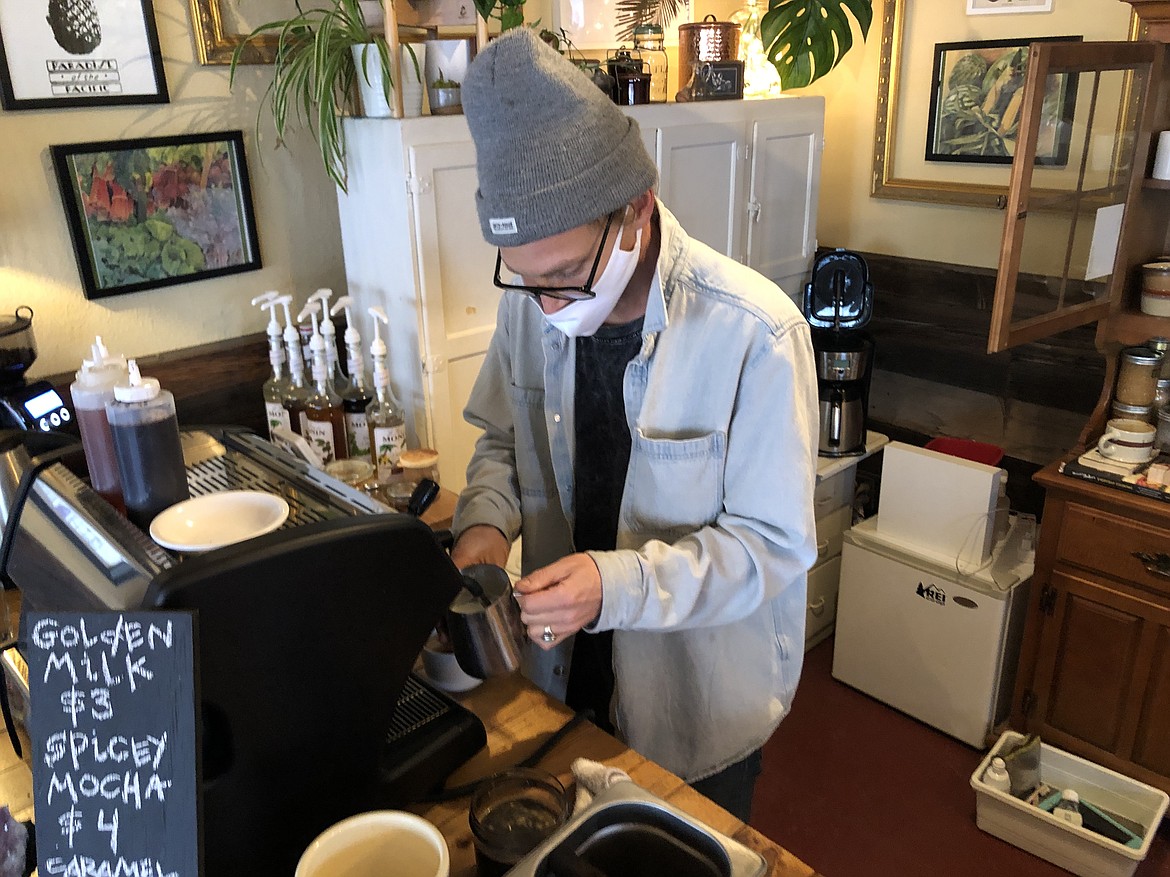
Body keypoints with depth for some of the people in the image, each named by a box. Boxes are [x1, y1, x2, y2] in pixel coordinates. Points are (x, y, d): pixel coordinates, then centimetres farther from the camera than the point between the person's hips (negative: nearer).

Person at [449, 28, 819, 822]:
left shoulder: (755, 333, -27)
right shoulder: (531, 305, -10)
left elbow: (773, 543, -21)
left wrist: (616, 583, -34)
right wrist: (486, 521, -16)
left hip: (699, 696, -4)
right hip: (566, 672, 5)